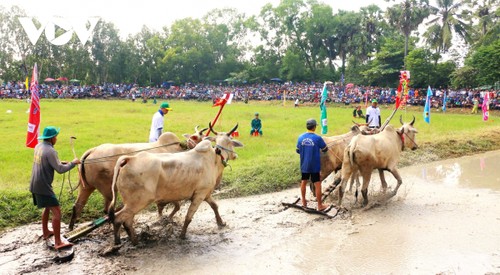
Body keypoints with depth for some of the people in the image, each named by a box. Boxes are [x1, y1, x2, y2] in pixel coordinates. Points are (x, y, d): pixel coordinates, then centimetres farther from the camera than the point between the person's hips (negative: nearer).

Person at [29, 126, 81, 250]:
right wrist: (73, 163, -5)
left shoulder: (39, 146, 8)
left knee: (47, 207, 27)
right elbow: (60, 170, -18)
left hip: (35, 185, 10)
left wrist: (61, 163, 12)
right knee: (56, 211, -9)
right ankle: (58, 242, -10)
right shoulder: (50, 151, -18)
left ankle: (45, 232, 40)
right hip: (43, 186, -10)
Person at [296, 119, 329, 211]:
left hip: (304, 165, 4)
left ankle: (304, 201, 32)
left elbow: (298, 151, 6)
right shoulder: (317, 138, -16)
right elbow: (325, 149, -2)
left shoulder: (301, 137, -4)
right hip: (315, 165, -4)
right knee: (317, 184, 3)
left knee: (303, 182, 20)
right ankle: (320, 205, 9)